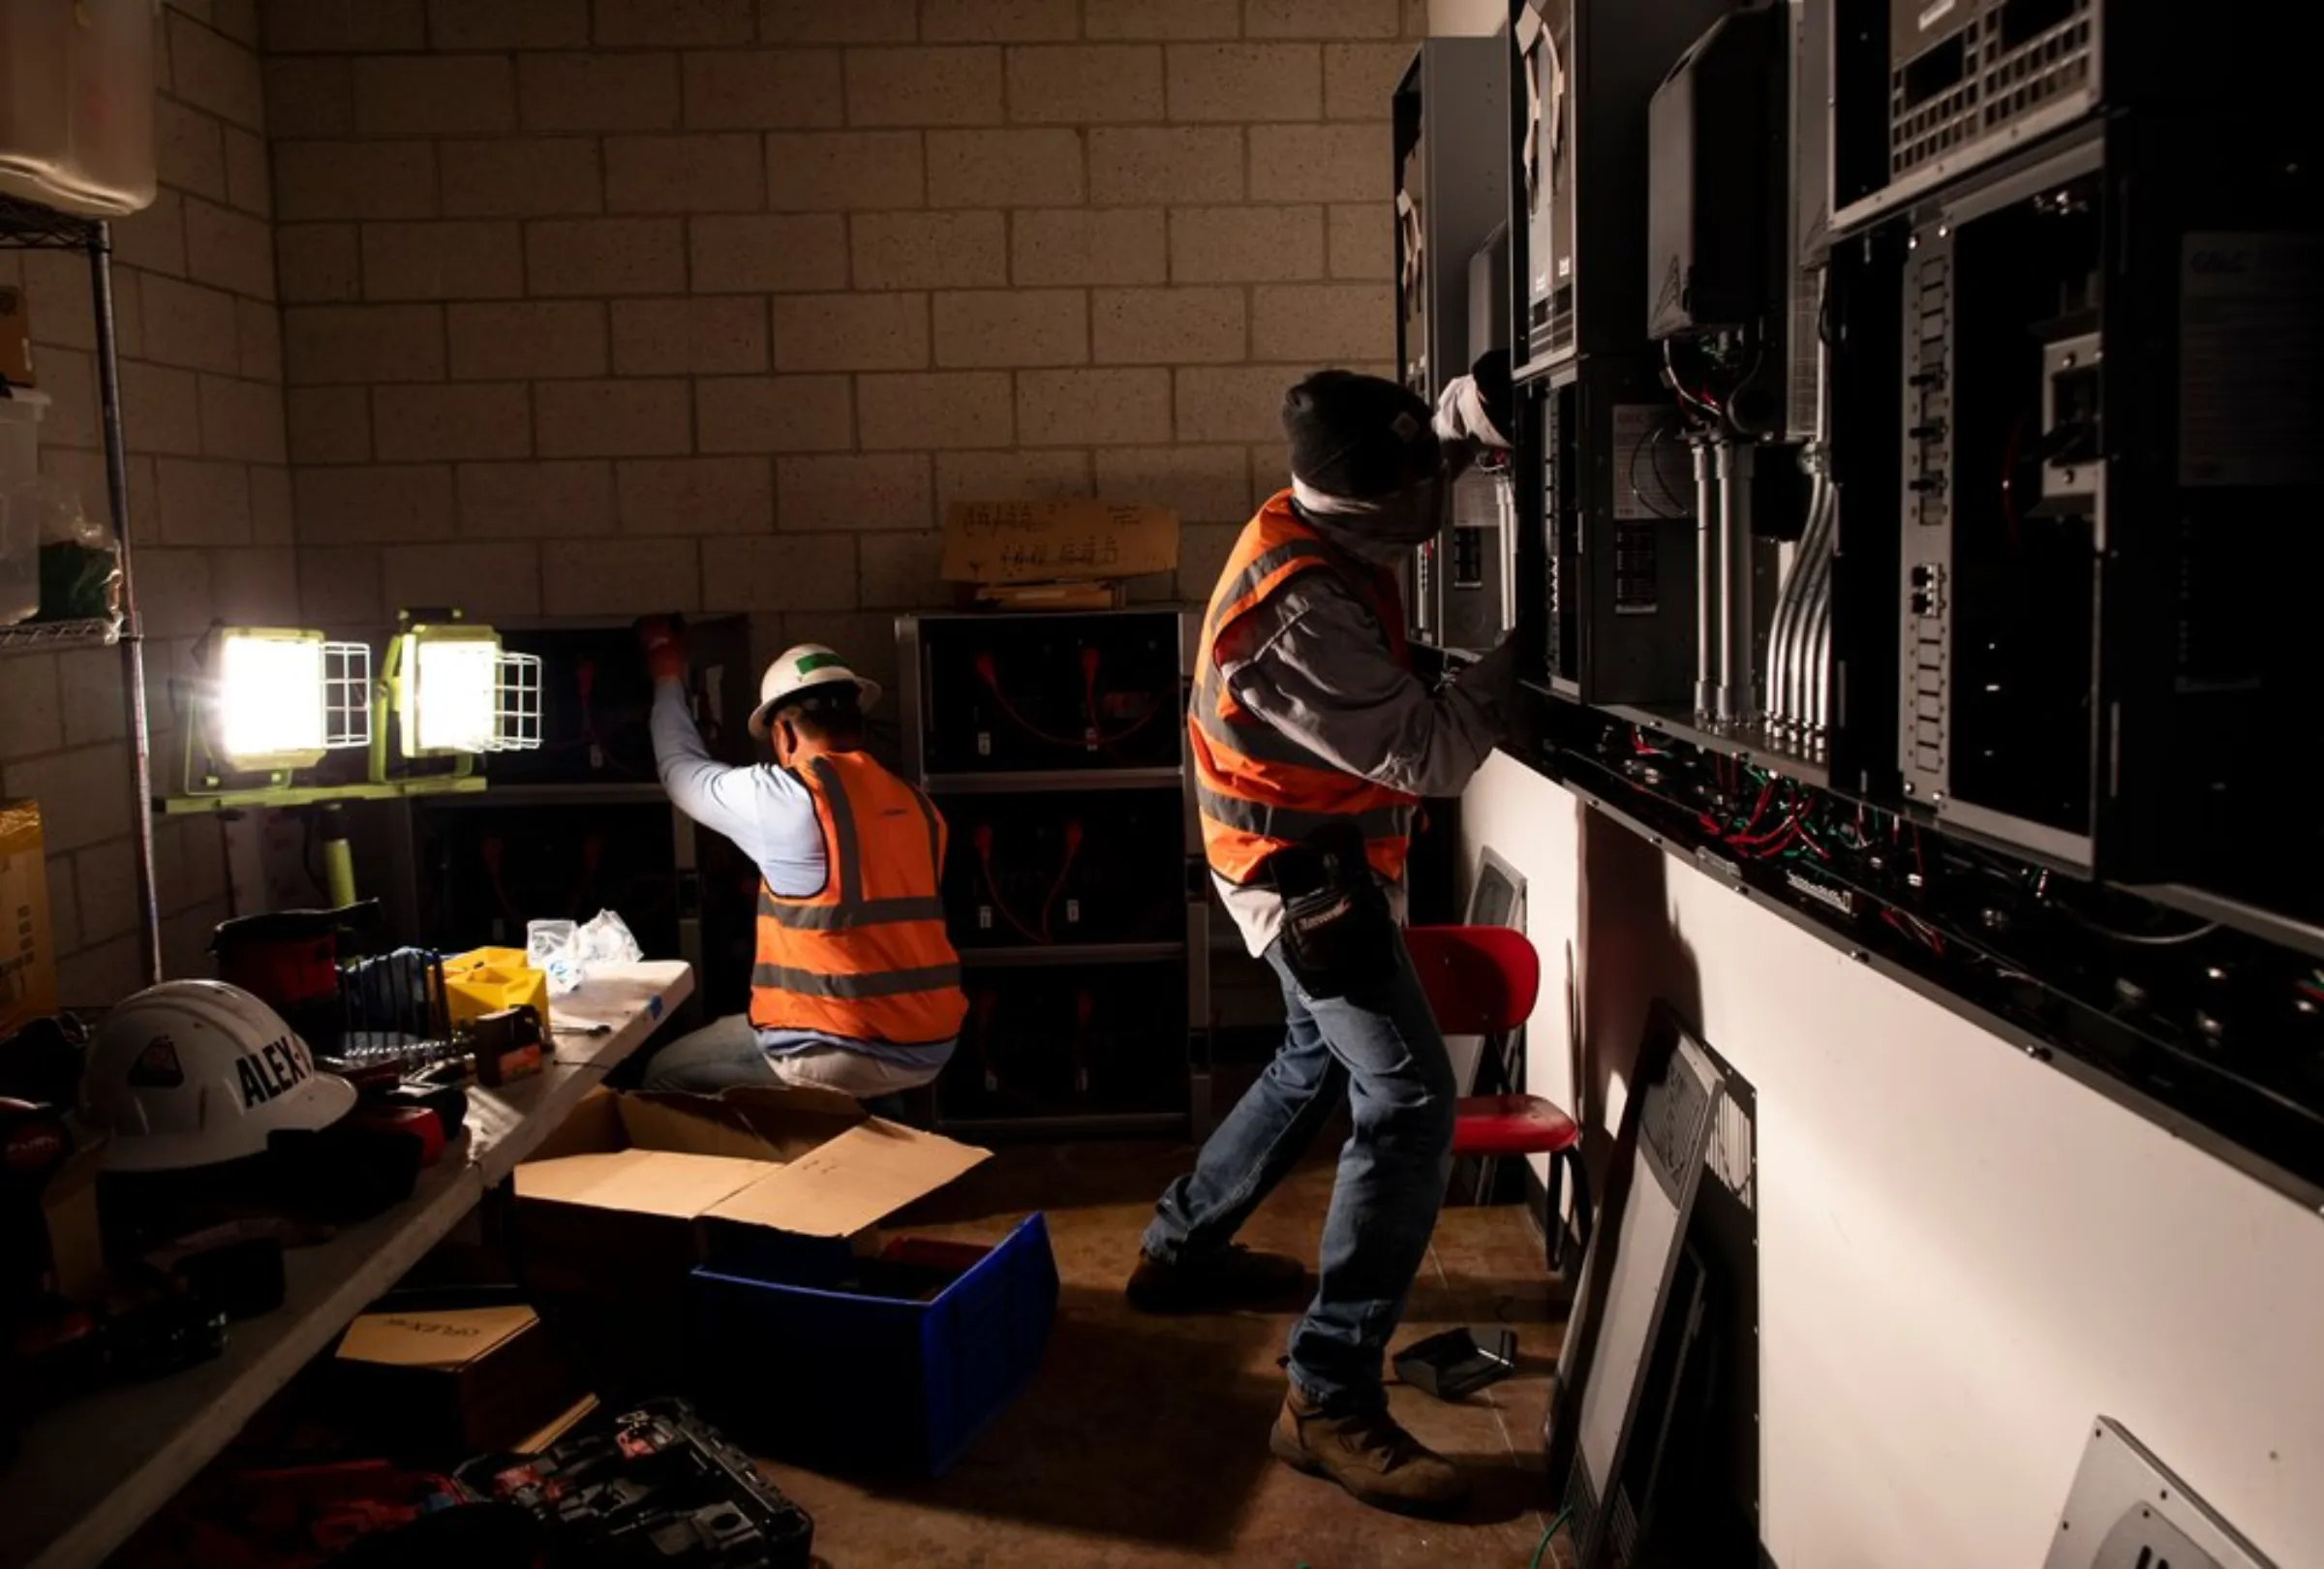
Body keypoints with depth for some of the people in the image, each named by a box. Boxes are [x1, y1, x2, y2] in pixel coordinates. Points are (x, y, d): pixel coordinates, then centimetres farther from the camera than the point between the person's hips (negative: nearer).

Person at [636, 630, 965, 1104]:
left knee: (663, 1077, 13)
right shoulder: (918, 807, 7)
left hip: (838, 1055, -7)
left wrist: (668, 675, 24)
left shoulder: (786, 797, -10)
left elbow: (683, 770, 8)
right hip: (927, 1050, 7)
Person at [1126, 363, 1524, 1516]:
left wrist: (1465, 413, -6)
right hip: (1310, 873, -10)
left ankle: (1181, 1249, 40)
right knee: (1409, 1103, -13)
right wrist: (1525, 653, -18)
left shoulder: (1312, 522, -3)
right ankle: (1330, 1399, -10)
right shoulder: (1303, 611, -31)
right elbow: (1424, 752, -27)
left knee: (1321, 1057, 26)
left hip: (1306, 856, 10)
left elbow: (1417, 457, 15)